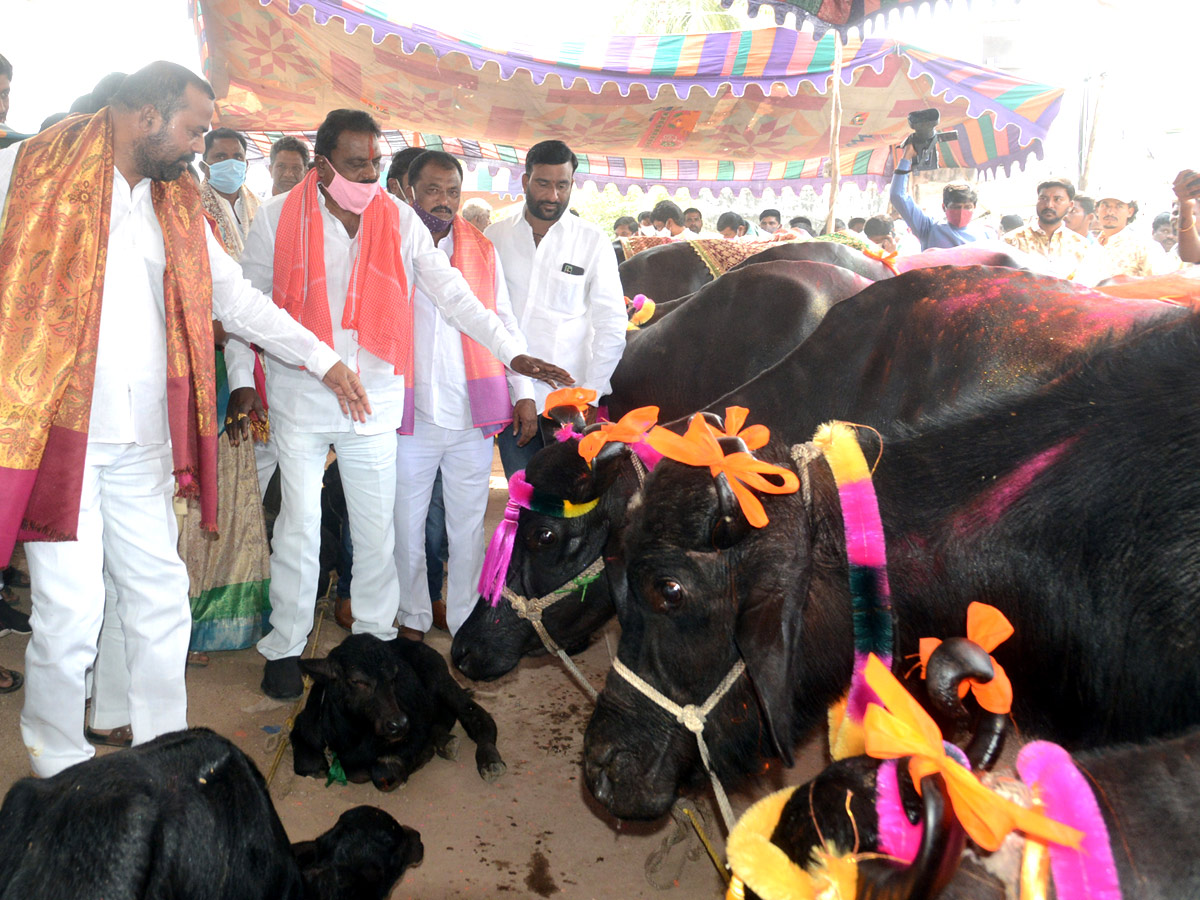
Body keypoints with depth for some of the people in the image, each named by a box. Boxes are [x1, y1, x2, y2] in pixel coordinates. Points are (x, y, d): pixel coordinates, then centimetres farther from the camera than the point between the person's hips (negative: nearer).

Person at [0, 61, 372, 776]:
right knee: (71, 609, -3)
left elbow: (237, 298, 20)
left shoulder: (178, 205, 15)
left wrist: (323, 361, 19)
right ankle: (60, 772, 16)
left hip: (142, 442, 5)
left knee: (161, 597, 9)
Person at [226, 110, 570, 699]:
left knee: (377, 526, 9)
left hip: (375, 401, 2)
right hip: (300, 400, -2)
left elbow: (451, 293, -2)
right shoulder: (279, 217, -3)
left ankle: (375, 631, 27)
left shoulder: (399, 220, 1)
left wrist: (512, 353, -11)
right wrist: (241, 379, -5)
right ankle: (285, 647, 17)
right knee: (300, 526, 2)